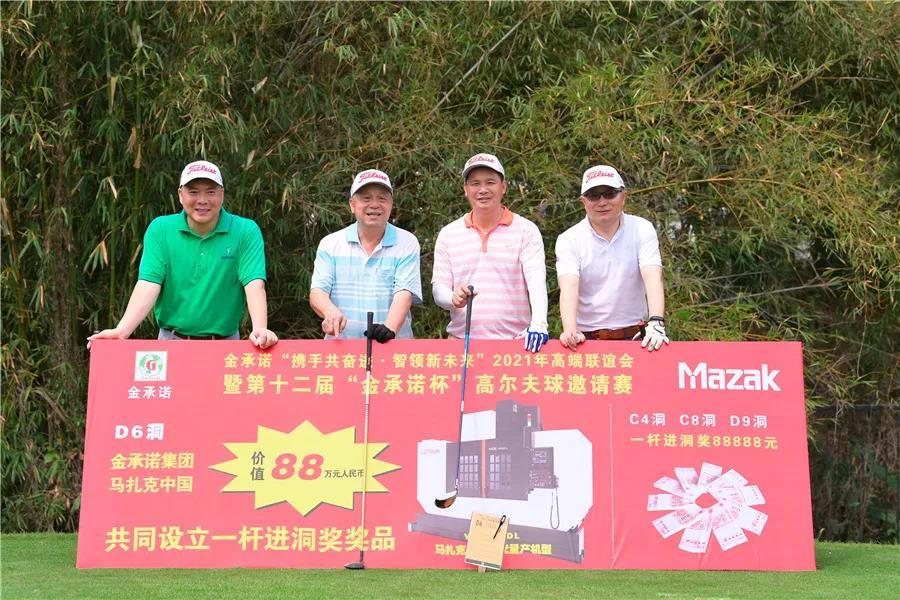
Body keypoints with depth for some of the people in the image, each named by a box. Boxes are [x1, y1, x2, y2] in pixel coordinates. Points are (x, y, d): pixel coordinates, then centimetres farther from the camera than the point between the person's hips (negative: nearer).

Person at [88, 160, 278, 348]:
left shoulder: (246, 232, -2)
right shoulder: (160, 230, 2)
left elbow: (254, 285, -13)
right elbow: (149, 284, -7)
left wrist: (260, 330, -31)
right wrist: (122, 331, -23)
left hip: (225, 342, -1)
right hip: (171, 340, 1)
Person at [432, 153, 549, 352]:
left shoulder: (526, 230, 4)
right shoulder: (448, 234, 11)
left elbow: (536, 281, -8)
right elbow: (438, 288, 10)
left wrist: (538, 325, -25)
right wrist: (454, 298, -14)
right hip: (462, 341, 2)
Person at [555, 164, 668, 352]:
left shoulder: (642, 230, 4)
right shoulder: (569, 240, 1)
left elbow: (653, 277, -9)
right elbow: (569, 287, -14)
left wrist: (656, 323, -26)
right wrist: (570, 331, -32)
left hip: (634, 337, 1)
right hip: (587, 338, 0)